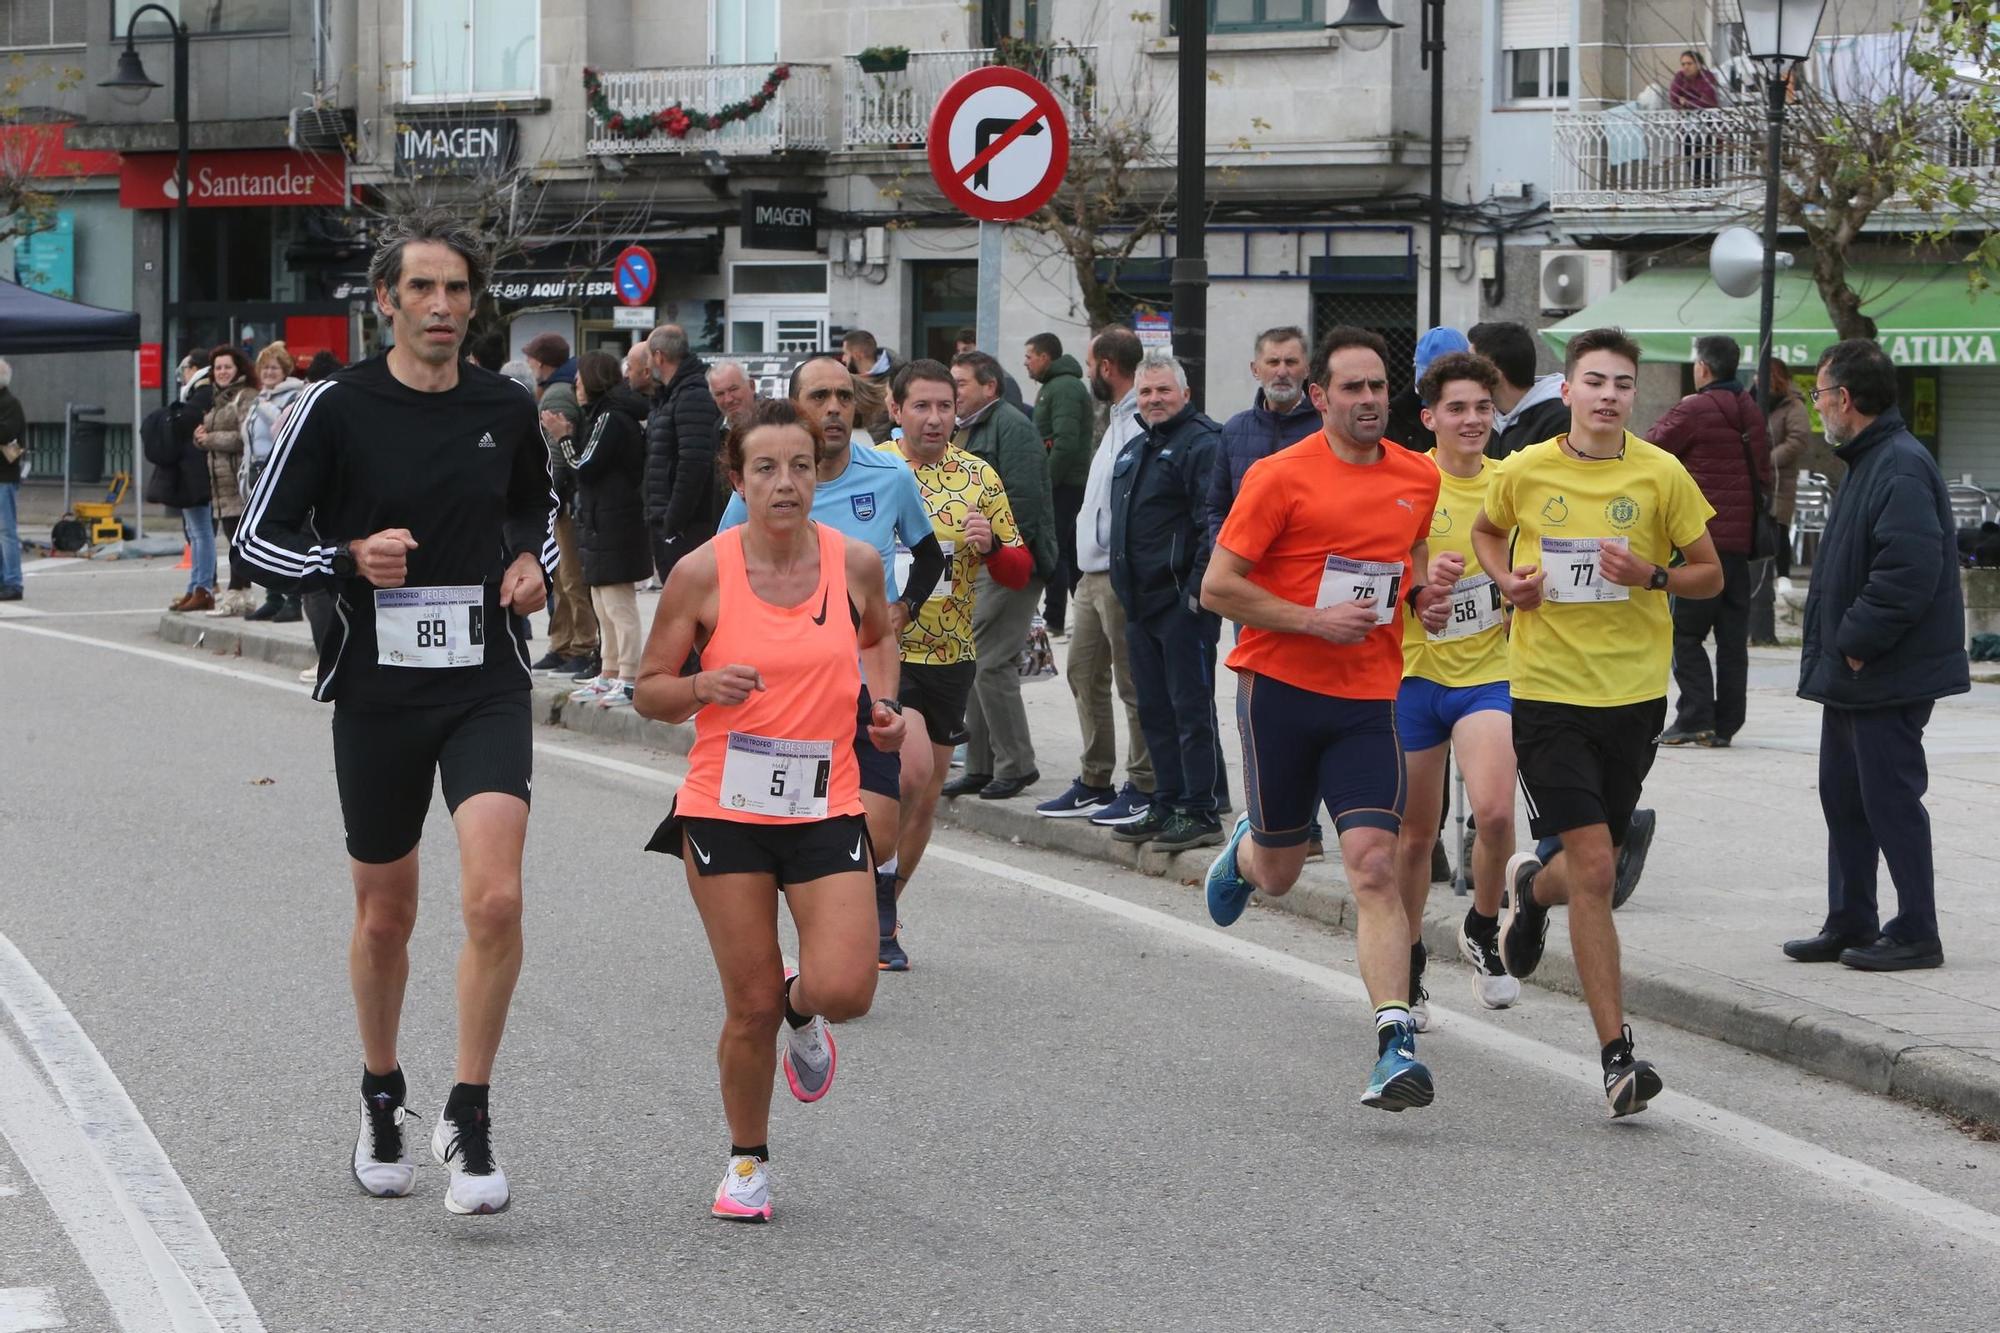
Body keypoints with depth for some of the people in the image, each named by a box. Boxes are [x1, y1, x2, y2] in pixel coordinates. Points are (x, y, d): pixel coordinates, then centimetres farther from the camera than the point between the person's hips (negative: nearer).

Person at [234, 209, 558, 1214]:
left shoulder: (507, 408, 4)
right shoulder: (336, 409, -5)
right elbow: (259, 539, -1)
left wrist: (533, 563, 3)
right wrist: (348, 560, -18)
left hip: (487, 686, 1)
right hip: (376, 693, -1)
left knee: (495, 898, -17)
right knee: (384, 916, 12)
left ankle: (469, 1121, -7)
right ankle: (382, 1099, 35)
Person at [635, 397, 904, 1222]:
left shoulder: (856, 563, -2)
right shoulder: (702, 573, -8)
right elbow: (649, 692, 1)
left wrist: (882, 703, 4)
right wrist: (703, 687, -20)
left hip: (827, 808, 2)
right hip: (725, 811, -1)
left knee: (844, 989, -14)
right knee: (751, 1008, 2)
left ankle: (802, 1009, 24)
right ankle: (747, 1161, 25)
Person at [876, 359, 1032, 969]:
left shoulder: (980, 477, 4)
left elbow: (1019, 571, 7)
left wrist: (991, 545, -13)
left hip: (950, 655, 4)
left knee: (925, 797, 9)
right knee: (912, 767, -23)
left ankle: (880, 914, 26)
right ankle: (877, 873, 0)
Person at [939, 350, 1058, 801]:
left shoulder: (1012, 427, -12)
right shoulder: (967, 429, 18)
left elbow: (1023, 497, -20)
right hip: (972, 566, 10)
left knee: (989, 662, -10)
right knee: (975, 662, 10)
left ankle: (1016, 765, -2)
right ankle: (981, 767, 17)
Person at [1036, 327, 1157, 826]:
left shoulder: (1142, 424, -16)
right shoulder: (1118, 420, 17)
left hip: (1120, 574, -11)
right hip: (1093, 573, 11)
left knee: (1134, 683, -4)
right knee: (1084, 673, 15)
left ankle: (1143, 789, 2)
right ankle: (1094, 782, 22)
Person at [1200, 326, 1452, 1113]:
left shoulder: (1419, 478, 7)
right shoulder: (1280, 477, -8)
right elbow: (1217, 587, -9)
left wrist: (1423, 596, 6)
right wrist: (1315, 620, -17)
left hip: (1368, 699, 2)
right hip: (1280, 687, -2)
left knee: (1375, 866, -12)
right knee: (1279, 875, 11)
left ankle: (1395, 1044, -17)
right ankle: (1245, 850, 50)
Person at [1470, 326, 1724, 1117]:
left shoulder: (1661, 475, -2)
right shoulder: (1525, 472, -2)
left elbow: (1710, 575, 5)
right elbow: (1487, 531, 19)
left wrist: (1653, 576, -15)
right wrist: (1506, 577, -2)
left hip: (1634, 692, 2)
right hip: (1547, 691, -2)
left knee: (1590, 866, 13)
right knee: (1594, 870, -11)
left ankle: (1532, 887, 52)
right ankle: (1616, 1055, -7)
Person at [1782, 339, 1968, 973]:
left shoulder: (1901, 468, -20)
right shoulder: (1868, 461, 14)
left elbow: (1909, 573, -29)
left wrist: (1857, 643, -21)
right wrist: (1838, 647, 14)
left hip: (1888, 677, -11)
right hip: (1854, 672, 11)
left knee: (1890, 799, -4)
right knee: (1844, 796, 16)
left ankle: (1916, 933, 4)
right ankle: (1849, 924, 25)